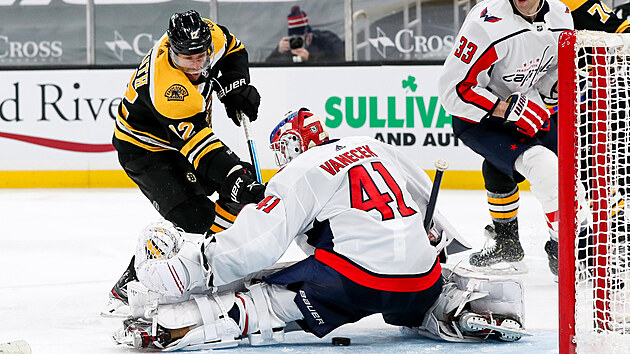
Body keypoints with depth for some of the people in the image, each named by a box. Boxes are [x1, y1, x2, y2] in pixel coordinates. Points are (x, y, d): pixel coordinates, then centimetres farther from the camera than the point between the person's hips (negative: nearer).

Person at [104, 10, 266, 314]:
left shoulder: (208, 35, -17)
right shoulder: (166, 87, -40)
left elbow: (231, 49, 8)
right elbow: (196, 142, -42)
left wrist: (235, 87, -6)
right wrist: (234, 177, -48)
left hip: (188, 129, 9)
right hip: (144, 149, -9)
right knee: (192, 217, -23)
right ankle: (128, 287, -15)